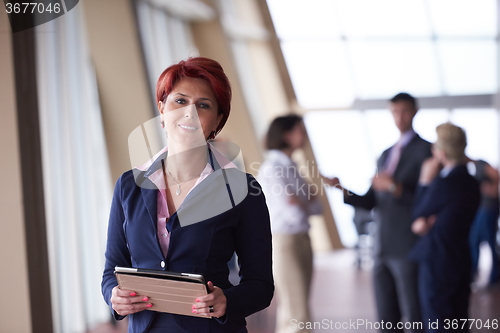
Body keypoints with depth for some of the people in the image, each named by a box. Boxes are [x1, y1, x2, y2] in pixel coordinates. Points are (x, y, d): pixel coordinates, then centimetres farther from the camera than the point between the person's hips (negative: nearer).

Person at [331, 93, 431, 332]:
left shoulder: (424, 150, -5)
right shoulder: (386, 155, 18)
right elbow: (371, 202, 14)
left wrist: (397, 189, -22)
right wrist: (347, 193, -2)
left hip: (409, 249, -7)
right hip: (383, 249, 7)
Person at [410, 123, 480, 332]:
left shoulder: (443, 183, -20)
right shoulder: (471, 183, 6)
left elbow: (418, 212, -4)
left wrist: (425, 180, -1)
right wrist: (426, 222, -3)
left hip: (437, 266, -8)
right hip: (463, 265, 8)